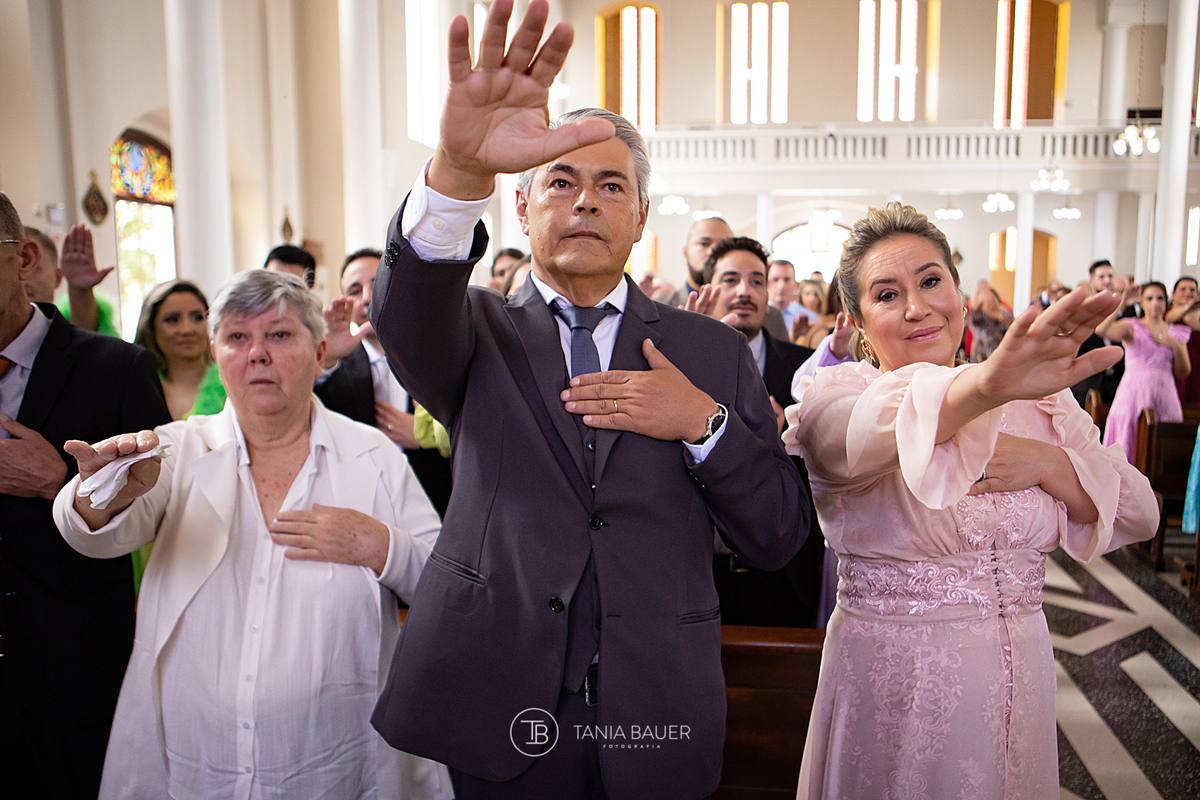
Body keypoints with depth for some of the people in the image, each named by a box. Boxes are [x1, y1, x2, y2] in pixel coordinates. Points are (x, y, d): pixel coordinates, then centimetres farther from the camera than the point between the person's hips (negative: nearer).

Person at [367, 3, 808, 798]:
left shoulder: (712, 350, 2)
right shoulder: (477, 332, 2)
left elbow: (779, 538, 1)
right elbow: (406, 312, -22)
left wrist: (704, 422, -15)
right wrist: (459, 171, -40)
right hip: (497, 713, 0)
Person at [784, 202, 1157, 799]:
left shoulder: (1038, 400, 4)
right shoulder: (841, 388, -12)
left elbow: (1138, 514, 3)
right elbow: (839, 437, -37)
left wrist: (1050, 465, -17)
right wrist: (986, 385, -53)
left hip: (1020, 678, 4)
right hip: (893, 683, -4)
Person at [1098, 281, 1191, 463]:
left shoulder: (1177, 333, 14)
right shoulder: (1132, 327, 4)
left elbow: (1183, 374, 10)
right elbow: (1100, 330, -18)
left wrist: (1175, 345, -3)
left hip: (1164, 395, 3)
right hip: (1133, 393, -3)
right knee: (1127, 448, -5)